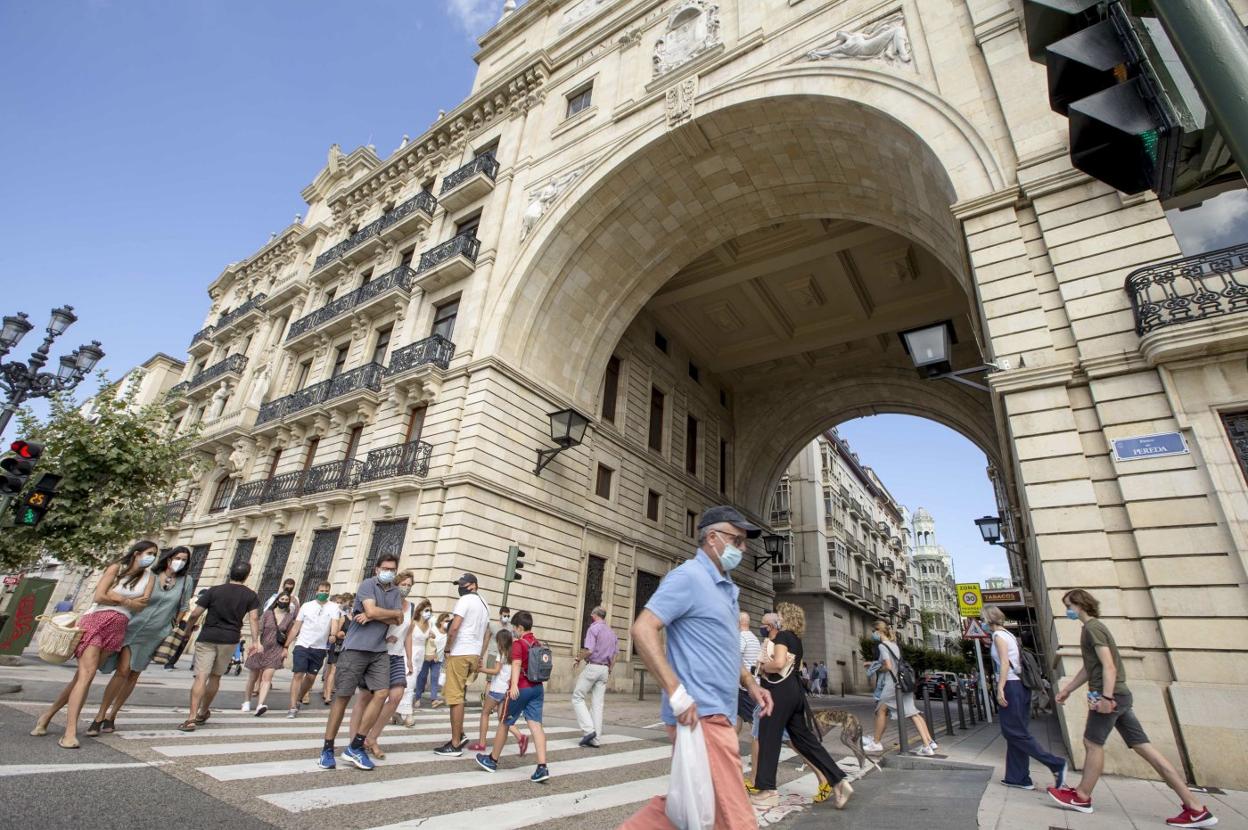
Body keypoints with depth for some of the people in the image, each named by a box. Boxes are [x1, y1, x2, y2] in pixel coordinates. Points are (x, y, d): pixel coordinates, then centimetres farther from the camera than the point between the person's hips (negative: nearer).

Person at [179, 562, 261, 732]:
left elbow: (195, 614, -2)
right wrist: (255, 641, -4)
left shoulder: (214, 590, 1)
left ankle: (191, 718, -14)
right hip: (230, 640, 2)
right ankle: (203, 713, 32)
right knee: (215, 677, 18)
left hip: (207, 638, -1)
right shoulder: (251, 595, 3)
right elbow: (254, 618, -6)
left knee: (201, 677, -5)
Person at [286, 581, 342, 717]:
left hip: (320, 648, 0)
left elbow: (335, 623, -15)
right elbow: (296, 627, 6)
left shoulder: (334, 607, 0)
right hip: (302, 645, 0)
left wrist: (333, 634, -35)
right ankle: (293, 707, -3)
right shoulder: (306, 606, 4)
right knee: (298, 674, -8)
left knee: (311, 677, 9)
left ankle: (298, 699, 31)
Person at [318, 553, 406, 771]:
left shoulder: (396, 593, 12)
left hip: (379, 651, 5)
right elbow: (372, 610, -18)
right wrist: (395, 612, -3)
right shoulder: (367, 584, -4)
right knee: (343, 696, 2)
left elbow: (397, 621, 0)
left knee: (380, 694, -5)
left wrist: (372, 616, -12)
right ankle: (327, 748, 16)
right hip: (355, 648, -5)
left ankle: (355, 747, 6)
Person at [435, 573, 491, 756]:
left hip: (460, 653, -9)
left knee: (455, 697, -3)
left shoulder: (465, 600, -9)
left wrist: (447, 649, -6)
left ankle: (455, 745, 1)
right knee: (452, 694, 19)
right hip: (474, 655, 9)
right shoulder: (484, 605, 17)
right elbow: (487, 635, 19)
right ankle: (460, 735, 20)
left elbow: (454, 627, -19)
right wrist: (481, 657, 21)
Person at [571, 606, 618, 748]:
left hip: (592, 666, -7)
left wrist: (577, 659, -3)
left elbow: (589, 651, -19)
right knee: (598, 703, 8)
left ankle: (588, 730, -7)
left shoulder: (593, 628, -9)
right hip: (605, 669, 7)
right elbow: (614, 656, 13)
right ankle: (595, 739, 7)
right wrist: (609, 671, 20)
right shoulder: (612, 632, 14)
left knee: (577, 698, 4)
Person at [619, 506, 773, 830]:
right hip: (699, 713, -9)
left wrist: (751, 685, 13)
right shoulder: (689, 576, -13)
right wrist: (676, 693, -25)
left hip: (714, 712, 9)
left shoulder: (726, 587, 16)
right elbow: (643, 629, -21)